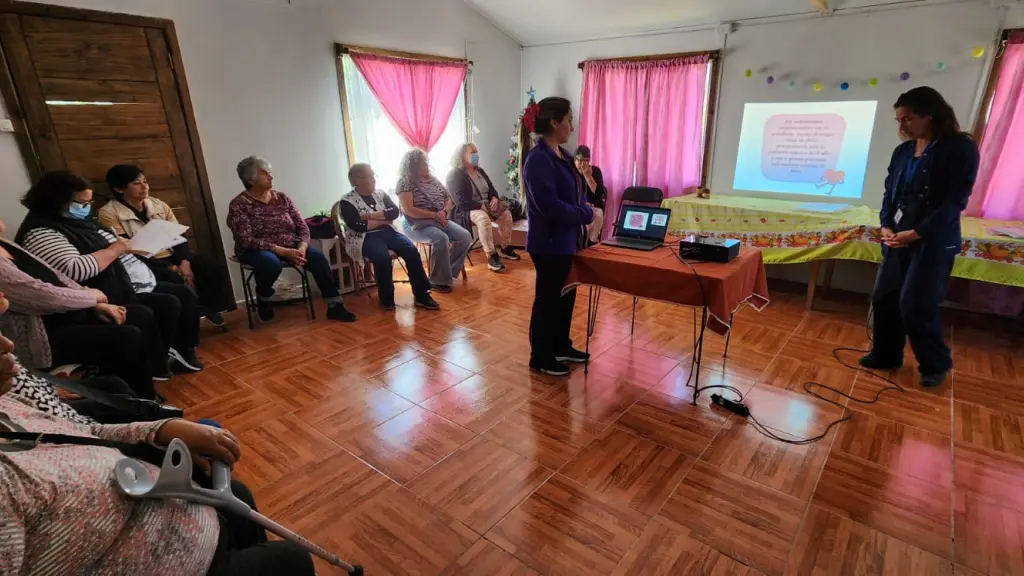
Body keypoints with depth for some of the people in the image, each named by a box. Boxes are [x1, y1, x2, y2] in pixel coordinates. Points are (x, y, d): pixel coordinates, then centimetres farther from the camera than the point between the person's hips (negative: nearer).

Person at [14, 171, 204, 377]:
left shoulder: (78, 222, 15)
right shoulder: (41, 234, -16)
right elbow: (73, 270, -31)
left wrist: (130, 246, 6)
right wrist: (114, 250, -21)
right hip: (112, 297, -10)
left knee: (186, 294, 2)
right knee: (169, 305, -22)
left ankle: (185, 350, 11)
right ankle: (156, 366, -3)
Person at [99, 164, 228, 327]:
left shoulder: (159, 205, 12)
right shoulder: (108, 214, -4)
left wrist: (184, 261, -14)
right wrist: (170, 268, -19)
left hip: (171, 257, 5)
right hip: (144, 265, -5)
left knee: (208, 266, -22)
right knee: (175, 280, -35)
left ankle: (209, 308, -4)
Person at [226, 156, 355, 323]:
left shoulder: (282, 198, 5)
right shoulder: (238, 205, -8)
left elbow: (303, 227, 2)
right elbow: (246, 240, -18)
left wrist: (302, 247, -20)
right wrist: (282, 251, -28)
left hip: (290, 247, 4)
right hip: (257, 250, -3)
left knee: (318, 257, -23)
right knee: (271, 263, -38)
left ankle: (334, 306, -18)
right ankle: (262, 300, -6)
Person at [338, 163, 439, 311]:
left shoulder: (380, 194, 14)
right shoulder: (347, 202, -1)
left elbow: (395, 212, 0)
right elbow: (358, 226, -15)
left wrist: (371, 216, -11)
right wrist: (383, 219, -5)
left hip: (387, 232, 5)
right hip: (365, 238, -5)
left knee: (411, 250, -22)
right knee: (383, 257, -35)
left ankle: (421, 295, -18)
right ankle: (387, 299, -15)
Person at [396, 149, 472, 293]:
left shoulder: (432, 179, 12)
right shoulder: (405, 183, -8)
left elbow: (448, 199, 15)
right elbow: (408, 210, -18)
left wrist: (444, 211, -8)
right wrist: (434, 214, -20)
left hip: (440, 220, 7)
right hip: (416, 224, -7)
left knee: (465, 236, -13)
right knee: (441, 238, -35)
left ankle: (448, 272, -3)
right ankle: (438, 280, -21)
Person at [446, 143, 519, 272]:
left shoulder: (479, 171, 14)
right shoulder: (455, 175, -13)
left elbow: (491, 188, 17)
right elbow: (461, 201, -23)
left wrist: (494, 198, -8)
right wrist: (482, 206, -22)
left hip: (486, 205, 9)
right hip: (466, 210, -8)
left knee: (506, 214, -11)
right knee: (483, 218, -38)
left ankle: (505, 248, 2)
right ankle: (491, 256, -38)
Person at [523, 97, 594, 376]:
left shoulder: (562, 154, 10)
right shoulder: (538, 159, -19)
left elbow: (575, 193, 16)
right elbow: (549, 205, -26)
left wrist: (584, 212, -5)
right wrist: (587, 215, -15)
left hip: (567, 240, 9)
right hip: (549, 243, -9)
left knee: (567, 295, 18)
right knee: (548, 299, 3)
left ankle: (561, 347, 35)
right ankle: (540, 358, 20)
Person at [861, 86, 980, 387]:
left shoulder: (961, 148, -9)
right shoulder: (903, 151, 9)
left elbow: (955, 201, -13)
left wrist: (917, 233, -18)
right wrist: (886, 225, -5)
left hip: (933, 242, -6)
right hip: (898, 238, 6)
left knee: (914, 306, -6)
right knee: (883, 298, 7)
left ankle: (936, 364, 17)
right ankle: (885, 355, 25)